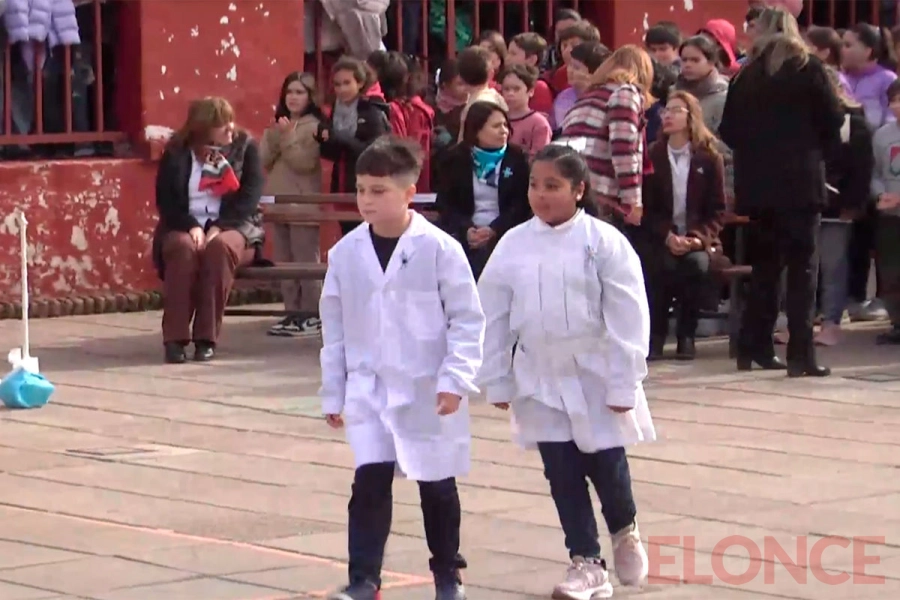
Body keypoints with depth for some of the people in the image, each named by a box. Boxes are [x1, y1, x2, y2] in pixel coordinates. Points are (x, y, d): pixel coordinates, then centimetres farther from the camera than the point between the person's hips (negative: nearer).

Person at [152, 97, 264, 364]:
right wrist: (191, 226, -18)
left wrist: (219, 227, -17)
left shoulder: (245, 146, 5)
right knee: (183, 247, -35)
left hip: (233, 226, 0)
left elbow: (250, 197, -4)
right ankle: (175, 338, -34)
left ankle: (207, 339, -32)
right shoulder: (176, 153, 6)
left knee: (220, 246, -36)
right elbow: (166, 201, 1)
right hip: (186, 225, 0)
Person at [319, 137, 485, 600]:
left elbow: (467, 318, -8)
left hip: (427, 390, -2)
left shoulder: (439, 249, -11)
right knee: (370, 482, -10)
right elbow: (334, 326, 6)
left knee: (436, 486, 12)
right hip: (368, 388, 2)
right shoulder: (346, 253, -1)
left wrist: (455, 379, -16)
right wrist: (333, 393, 8)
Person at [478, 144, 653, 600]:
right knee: (562, 474, 4)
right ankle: (586, 563, 14)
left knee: (606, 466, 4)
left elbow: (627, 318, -11)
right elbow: (494, 318, 4)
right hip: (540, 379, 3)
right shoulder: (514, 246, -1)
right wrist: (497, 381, 4)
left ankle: (625, 532, 34)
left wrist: (623, 384, -12)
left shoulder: (604, 242, -11)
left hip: (595, 376, -3)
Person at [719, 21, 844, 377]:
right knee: (802, 266, -2)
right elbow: (833, 121, -5)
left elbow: (728, 130, 6)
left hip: (757, 182, 4)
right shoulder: (808, 69, -4)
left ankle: (753, 348, 18)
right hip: (799, 180, -4)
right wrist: (820, 153, 12)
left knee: (765, 263, 16)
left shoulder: (745, 75, 6)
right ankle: (800, 355, -9)